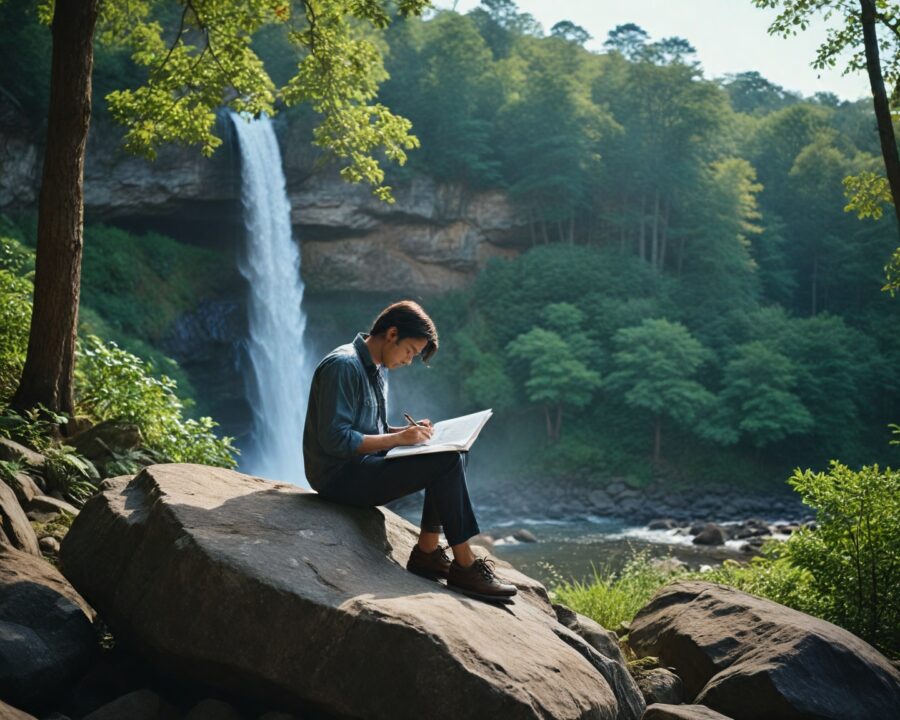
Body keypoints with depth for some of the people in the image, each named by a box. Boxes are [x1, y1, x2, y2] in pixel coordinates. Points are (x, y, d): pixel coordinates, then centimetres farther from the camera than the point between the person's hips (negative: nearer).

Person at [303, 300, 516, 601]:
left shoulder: (374, 370, 15)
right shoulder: (343, 366, -17)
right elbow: (335, 440, -24)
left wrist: (409, 430, 2)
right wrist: (398, 438, -21)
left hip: (364, 465, 10)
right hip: (340, 476, -10)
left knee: (452, 457, 3)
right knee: (446, 463, -19)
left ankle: (427, 552, -1)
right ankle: (464, 566, -14)